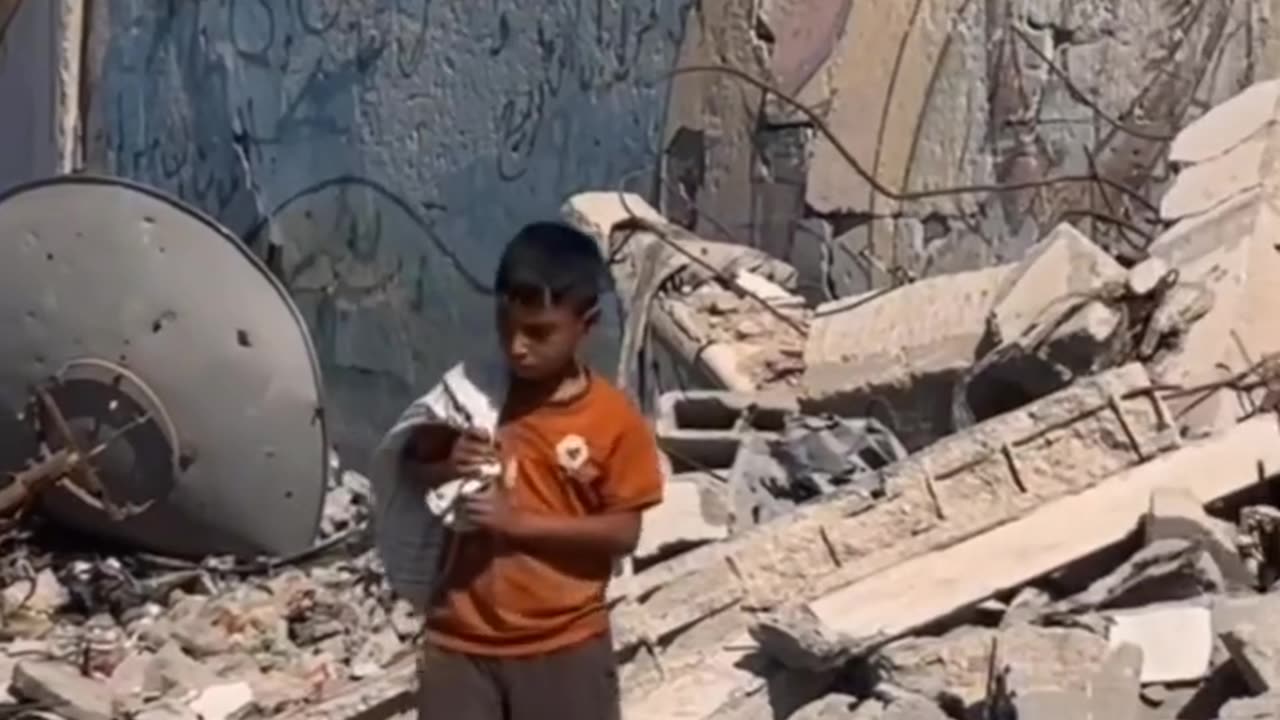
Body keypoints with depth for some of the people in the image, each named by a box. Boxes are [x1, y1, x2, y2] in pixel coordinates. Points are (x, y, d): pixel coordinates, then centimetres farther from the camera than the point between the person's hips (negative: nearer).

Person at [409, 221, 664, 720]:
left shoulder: (613, 419, -10)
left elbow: (623, 531, -11)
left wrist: (519, 521, -20)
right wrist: (446, 468, -14)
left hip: (564, 642, -2)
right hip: (463, 636, 2)